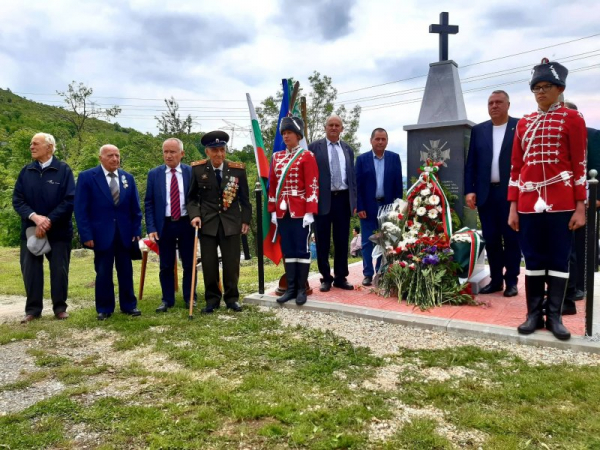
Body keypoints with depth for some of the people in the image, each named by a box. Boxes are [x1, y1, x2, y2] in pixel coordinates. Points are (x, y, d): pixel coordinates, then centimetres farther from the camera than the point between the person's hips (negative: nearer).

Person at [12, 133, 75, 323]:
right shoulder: (26, 171, 6)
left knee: (59, 270, 4)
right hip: (31, 230, 3)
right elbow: (17, 200, 1)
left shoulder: (63, 170, -5)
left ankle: (60, 308, 18)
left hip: (58, 230, -3)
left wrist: (48, 221, -17)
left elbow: (69, 200, -11)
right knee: (30, 270, 5)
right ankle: (33, 309, 17)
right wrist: (35, 217, -17)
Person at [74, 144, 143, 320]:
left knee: (126, 272, 10)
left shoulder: (128, 178, 9)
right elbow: (81, 209, -6)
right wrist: (86, 235, -12)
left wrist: (137, 231, 2)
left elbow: (135, 208, 10)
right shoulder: (87, 177, -3)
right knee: (103, 273, 6)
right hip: (101, 234, -3)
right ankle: (104, 308, 19)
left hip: (125, 233, 3)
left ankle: (129, 305, 21)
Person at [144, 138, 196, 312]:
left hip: (186, 223, 0)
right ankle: (167, 300, 21)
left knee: (189, 264, 8)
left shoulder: (191, 172, 0)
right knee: (166, 265, 8)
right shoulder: (154, 174, 2)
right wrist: (151, 228, -5)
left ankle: (189, 298, 22)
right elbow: (149, 203, 2)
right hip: (164, 225, 0)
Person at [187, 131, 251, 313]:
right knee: (209, 264, 5)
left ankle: (232, 298, 22)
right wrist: (194, 214, -10)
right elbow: (191, 197, 5)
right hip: (207, 223, 0)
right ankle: (212, 299, 20)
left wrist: (246, 219, 3)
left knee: (231, 263, 5)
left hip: (231, 222, 0)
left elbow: (244, 198, 6)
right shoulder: (197, 169, -2)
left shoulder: (238, 169, 0)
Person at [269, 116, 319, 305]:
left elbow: (312, 186, -9)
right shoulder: (277, 157, 12)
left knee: (302, 249, 1)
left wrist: (310, 212, -16)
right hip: (282, 211, 5)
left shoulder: (307, 156, -3)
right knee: (287, 250, 9)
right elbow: (272, 185, 13)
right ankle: (291, 288, 16)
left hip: (300, 210, -5)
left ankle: (302, 289, 10)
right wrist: (273, 210, 8)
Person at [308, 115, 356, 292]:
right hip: (323, 200, -3)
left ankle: (340, 277, 19)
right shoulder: (314, 147, 0)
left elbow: (352, 175, 14)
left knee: (342, 241, 9)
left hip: (343, 199, 4)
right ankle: (326, 278, 17)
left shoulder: (348, 149, 12)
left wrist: (354, 201, 8)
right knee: (323, 242, 5)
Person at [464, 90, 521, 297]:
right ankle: (495, 279, 19)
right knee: (491, 239, 8)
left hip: (511, 193, -3)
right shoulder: (478, 130, 12)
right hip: (485, 193, 3)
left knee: (511, 238, 4)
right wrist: (469, 190, 0)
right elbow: (471, 163, 9)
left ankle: (511, 281, 15)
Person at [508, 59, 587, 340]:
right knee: (533, 259, 7)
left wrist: (580, 208, -8)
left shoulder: (572, 118, 2)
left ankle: (555, 316, 14)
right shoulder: (523, 123, 12)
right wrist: (513, 208, 5)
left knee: (559, 259, 4)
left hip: (561, 202, -3)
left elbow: (579, 165, -2)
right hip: (529, 202, 3)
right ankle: (534, 314, 16)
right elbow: (516, 168, 10)